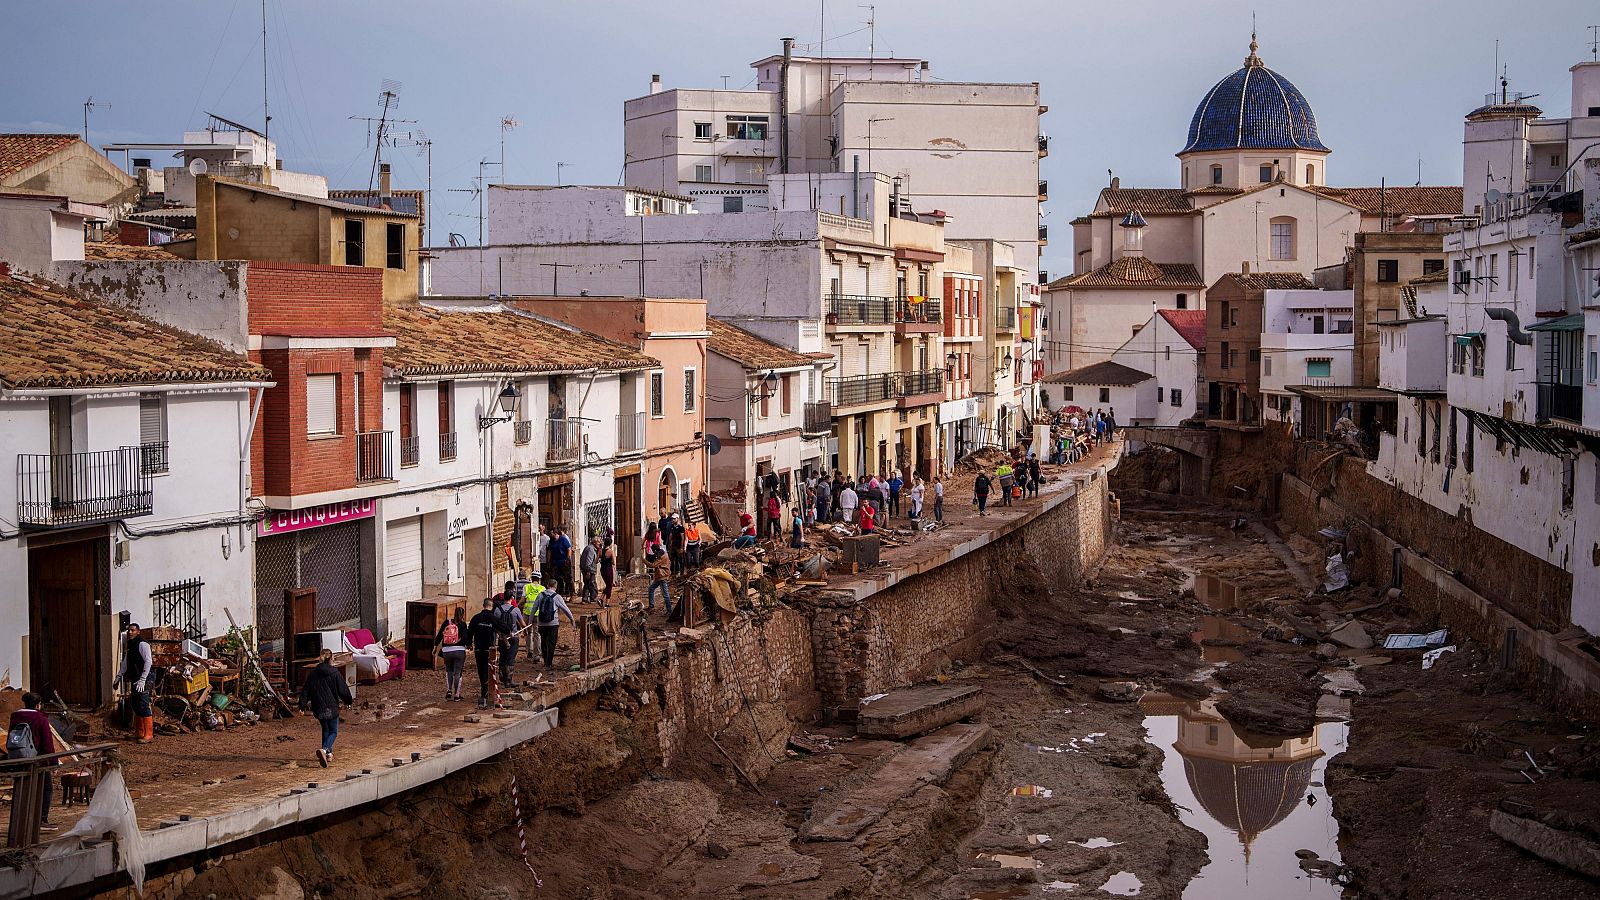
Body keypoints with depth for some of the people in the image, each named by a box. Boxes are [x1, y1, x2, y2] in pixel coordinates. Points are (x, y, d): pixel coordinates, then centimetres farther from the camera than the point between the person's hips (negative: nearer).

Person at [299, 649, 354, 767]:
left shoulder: (313, 674, 2)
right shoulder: (334, 674, -8)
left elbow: (306, 691, 3)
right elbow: (343, 690, -3)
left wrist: (303, 705, 9)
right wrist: (349, 701, 13)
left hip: (318, 708, 4)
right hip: (331, 708, -4)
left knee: (325, 730, 23)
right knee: (333, 732, 3)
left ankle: (329, 753, 27)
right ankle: (324, 750, -23)